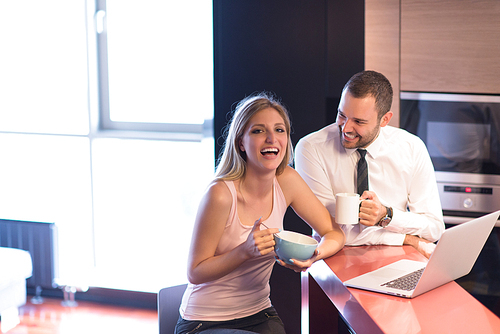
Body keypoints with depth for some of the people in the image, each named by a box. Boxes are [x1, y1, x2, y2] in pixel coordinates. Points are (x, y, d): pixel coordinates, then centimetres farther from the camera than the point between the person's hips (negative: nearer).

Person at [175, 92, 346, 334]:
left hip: (259, 314, 6)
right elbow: (195, 273, -14)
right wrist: (246, 251, -29)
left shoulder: (287, 182, -4)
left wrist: (312, 255, -19)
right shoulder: (221, 194, -21)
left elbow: (334, 234, 3)